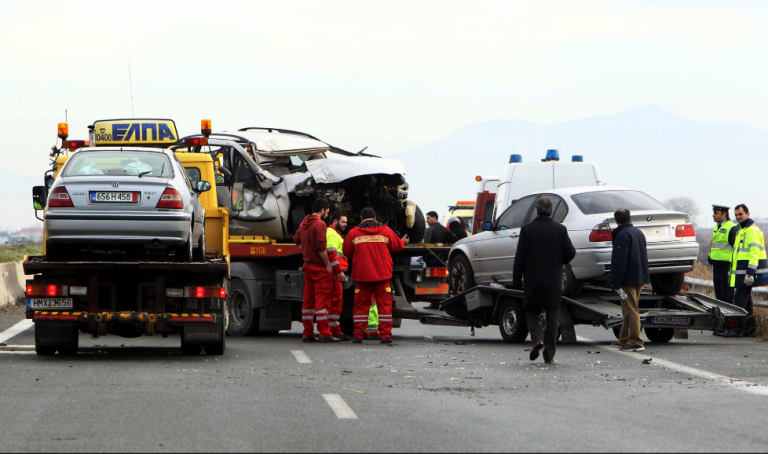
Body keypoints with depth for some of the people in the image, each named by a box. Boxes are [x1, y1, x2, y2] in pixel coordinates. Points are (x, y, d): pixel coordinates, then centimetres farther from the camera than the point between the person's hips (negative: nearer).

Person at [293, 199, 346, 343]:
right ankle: (325, 334, -10)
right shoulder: (319, 224, -15)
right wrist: (328, 264, -13)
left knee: (308, 300, 10)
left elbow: (297, 239, 25)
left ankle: (308, 333, 13)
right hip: (320, 268, -8)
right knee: (322, 299, -8)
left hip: (308, 266, 8)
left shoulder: (304, 223, 12)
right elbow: (321, 247, -20)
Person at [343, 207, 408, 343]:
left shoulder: (354, 233, -2)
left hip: (362, 275, 0)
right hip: (382, 275, 0)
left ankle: (358, 335, 5)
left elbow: (347, 252, 6)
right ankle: (385, 335, 0)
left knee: (361, 305, 7)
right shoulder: (385, 231, 1)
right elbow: (397, 246, 12)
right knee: (384, 304, 5)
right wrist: (403, 241, 36)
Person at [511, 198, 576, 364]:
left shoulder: (527, 230, -5)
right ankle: (549, 354, 7)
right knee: (552, 317, 7)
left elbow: (520, 257, -6)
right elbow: (570, 252, -2)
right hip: (554, 282, 1)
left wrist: (517, 280, 0)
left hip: (533, 281, -1)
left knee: (531, 313, 12)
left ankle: (537, 339, -14)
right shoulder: (560, 230, -1)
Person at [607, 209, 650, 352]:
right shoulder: (638, 233, 14)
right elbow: (644, 256, 19)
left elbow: (620, 261, -20)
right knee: (631, 310, 16)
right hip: (638, 279, 9)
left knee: (631, 311, -8)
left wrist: (616, 282, -18)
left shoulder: (622, 235, -14)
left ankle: (636, 342, -10)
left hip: (628, 279, -9)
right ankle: (624, 340, 24)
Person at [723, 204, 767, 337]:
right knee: (746, 301, 13)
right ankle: (750, 328, 17)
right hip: (742, 273, 11)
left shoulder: (751, 231, -14)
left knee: (740, 300, -12)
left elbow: (754, 253, -22)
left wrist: (750, 273, -28)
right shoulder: (742, 230, 20)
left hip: (746, 272, -11)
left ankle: (737, 328, -13)